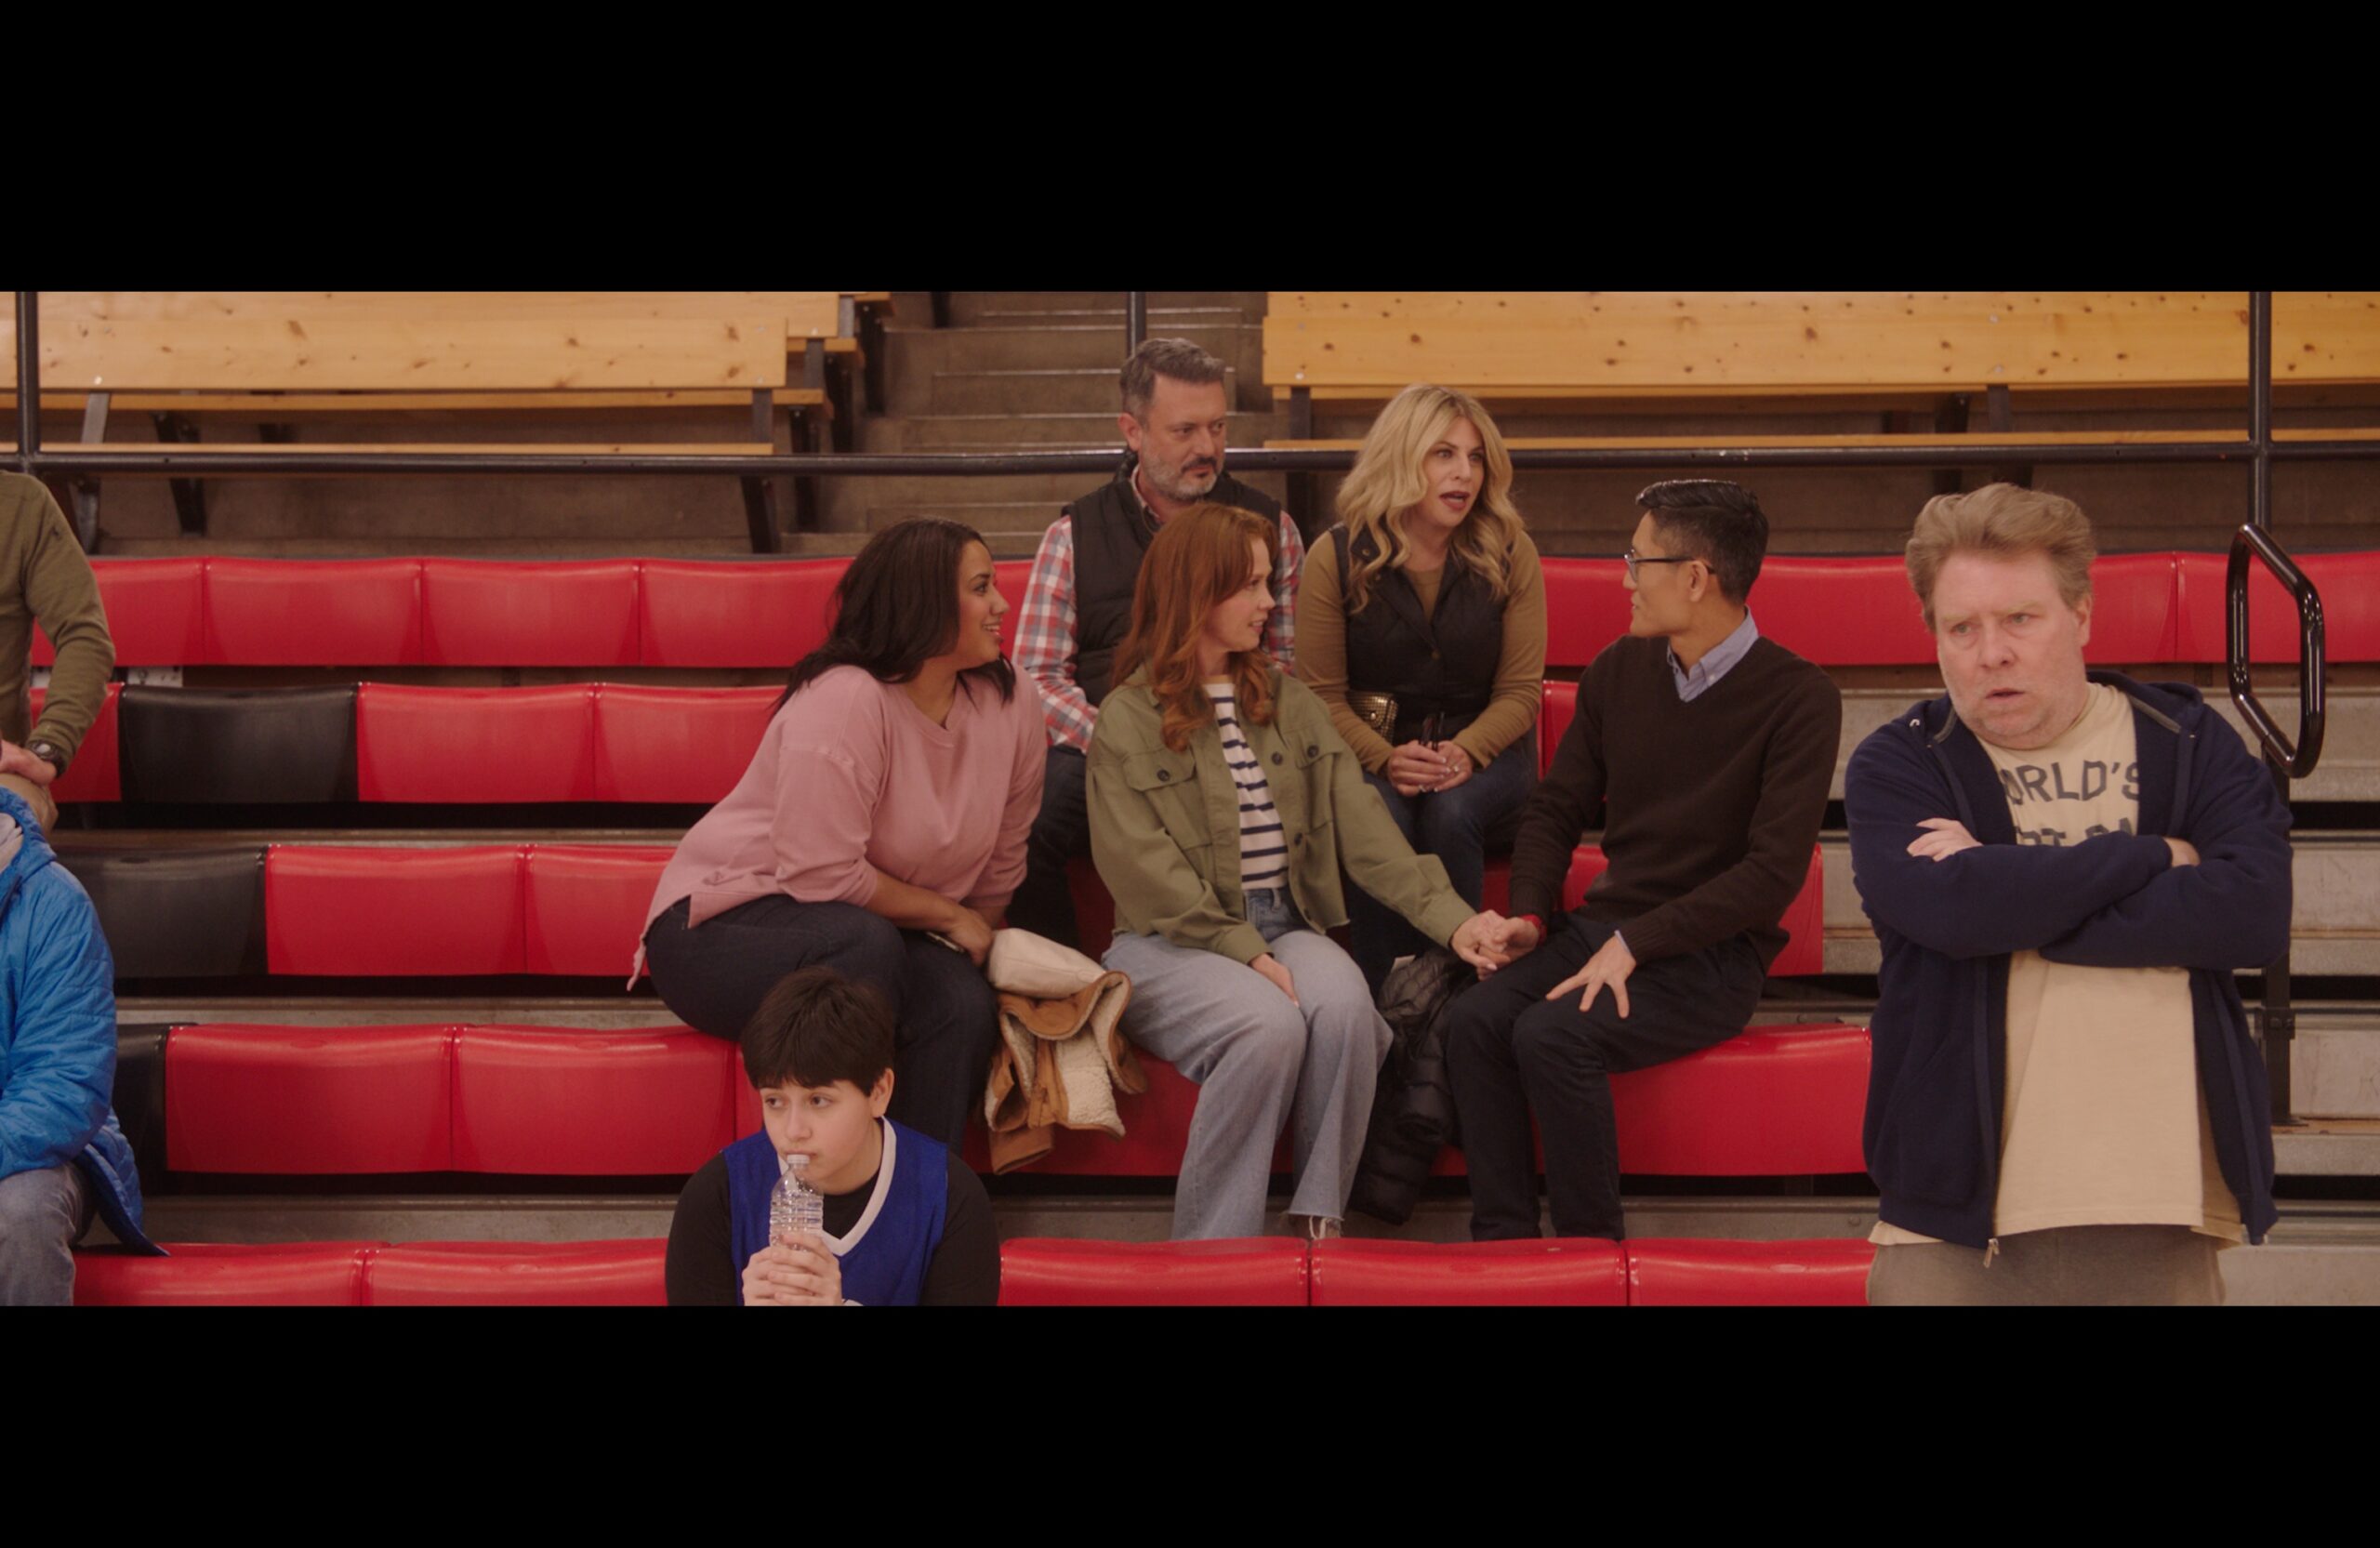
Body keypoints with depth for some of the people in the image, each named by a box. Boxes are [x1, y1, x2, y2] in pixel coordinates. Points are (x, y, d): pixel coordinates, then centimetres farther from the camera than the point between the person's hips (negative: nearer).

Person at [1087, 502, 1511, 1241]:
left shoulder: (1288, 701, 14)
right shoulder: (1127, 722, -1)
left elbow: (1359, 821, 4)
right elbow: (1145, 869, -10)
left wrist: (1447, 915, -9)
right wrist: (1245, 953, -21)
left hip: (1284, 925, 4)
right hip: (1174, 945, -4)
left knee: (1345, 1003, -30)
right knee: (1270, 1023, -33)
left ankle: (1320, 1224, -20)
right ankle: (1212, 1256, -21)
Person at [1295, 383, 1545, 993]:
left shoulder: (1510, 554, -3)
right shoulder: (1337, 558, -5)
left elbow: (1520, 690, -2)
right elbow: (1322, 695, -3)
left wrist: (1467, 752, -21)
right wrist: (1385, 760, -20)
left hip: (1482, 745, 1)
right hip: (1374, 749, 0)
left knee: (1451, 813, -33)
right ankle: (1379, 1003, -22)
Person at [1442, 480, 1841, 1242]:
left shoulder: (1797, 697, -10)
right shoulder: (1620, 671, 9)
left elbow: (1774, 872, -16)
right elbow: (1556, 808, 16)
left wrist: (1636, 942, -20)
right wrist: (1529, 914, -3)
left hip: (1713, 952, -5)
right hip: (1603, 925, 6)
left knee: (1551, 1035, -30)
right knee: (1473, 1019, -22)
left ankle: (1589, 1245, -14)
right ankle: (1501, 1238, -15)